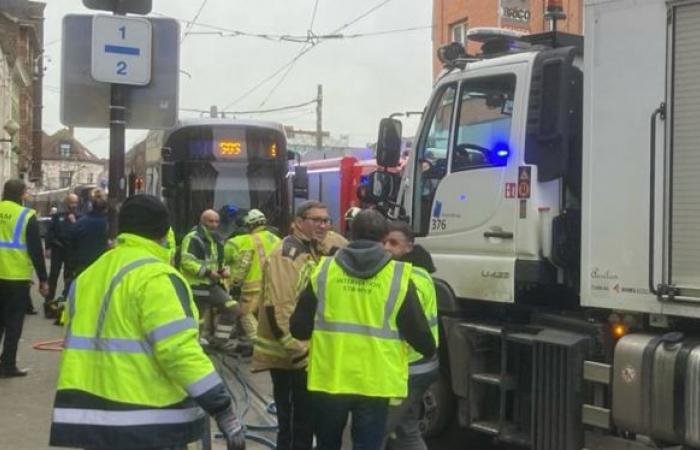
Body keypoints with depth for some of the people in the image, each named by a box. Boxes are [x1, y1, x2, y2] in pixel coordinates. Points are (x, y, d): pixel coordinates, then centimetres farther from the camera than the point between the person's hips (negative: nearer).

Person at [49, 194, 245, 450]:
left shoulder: (88, 276, 14)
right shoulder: (156, 276, -12)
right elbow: (180, 350, -21)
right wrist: (224, 411, -19)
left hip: (92, 419, 8)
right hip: (150, 427, -7)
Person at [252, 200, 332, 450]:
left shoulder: (315, 252, 14)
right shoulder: (286, 254, -18)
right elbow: (278, 308, -26)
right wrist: (298, 350, -26)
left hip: (308, 353, 10)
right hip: (290, 356, -10)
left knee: (304, 420, 19)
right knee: (295, 424, -1)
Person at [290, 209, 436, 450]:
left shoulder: (324, 270, 0)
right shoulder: (398, 276, -6)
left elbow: (299, 327, 3)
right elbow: (417, 330, -1)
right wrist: (429, 350, 21)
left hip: (329, 379, 2)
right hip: (374, 383, -2)